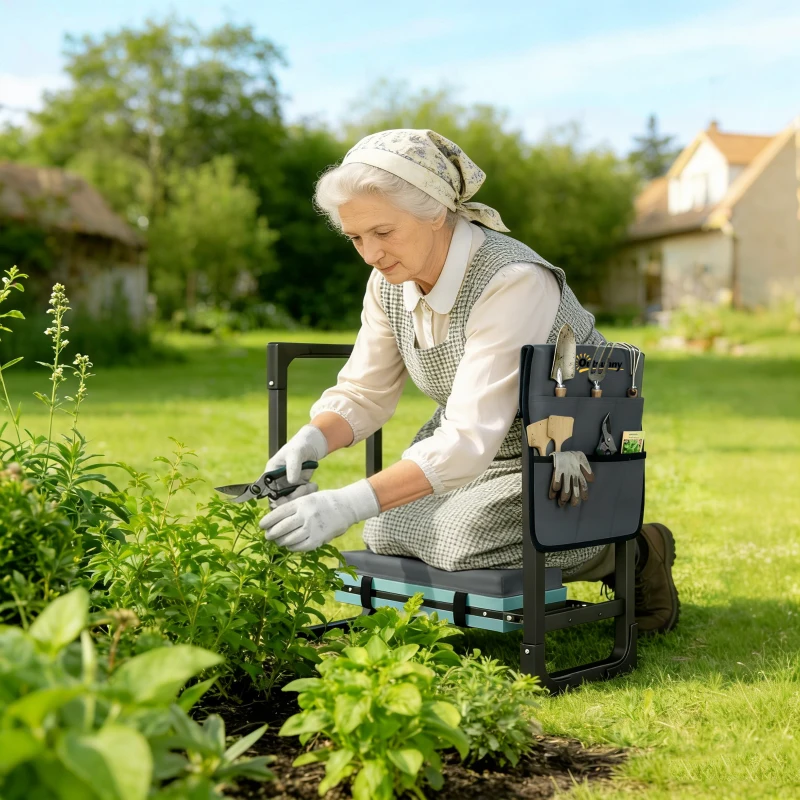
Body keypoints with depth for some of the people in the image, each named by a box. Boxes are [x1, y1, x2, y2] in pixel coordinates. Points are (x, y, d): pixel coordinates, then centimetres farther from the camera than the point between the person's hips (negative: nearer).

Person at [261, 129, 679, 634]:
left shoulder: (513, 283, -33)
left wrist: (352, 503, -46)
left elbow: (470, 437, -38)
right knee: (386, 533, -10)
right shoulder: (391, 281, -10)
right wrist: (311, 441, -24)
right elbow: (363, 393, -2)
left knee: (459, 538, -27)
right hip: (488, 449, 7)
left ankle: (628, 552, -3)